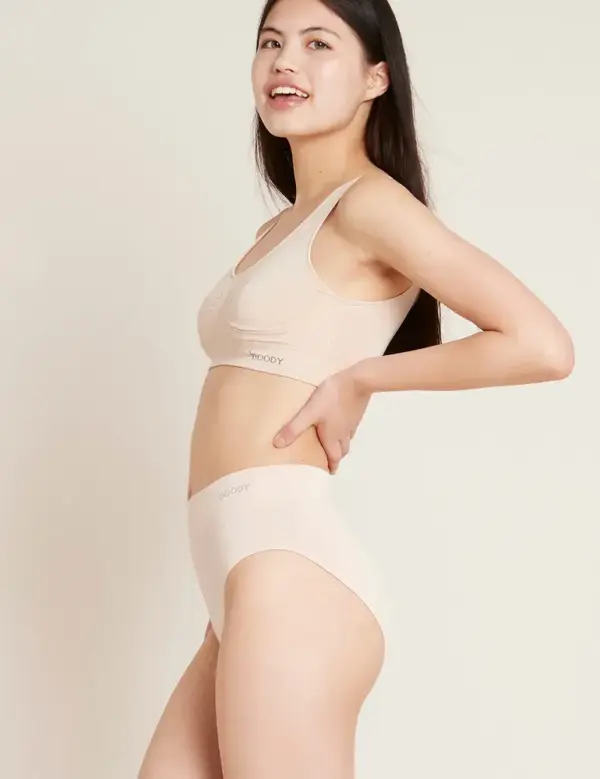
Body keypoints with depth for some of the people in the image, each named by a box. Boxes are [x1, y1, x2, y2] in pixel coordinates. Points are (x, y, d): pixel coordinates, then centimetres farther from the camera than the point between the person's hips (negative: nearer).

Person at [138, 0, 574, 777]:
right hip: (252, 577, 9)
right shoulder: (282, 228, 21)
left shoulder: (368, 201, -6)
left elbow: (543, 346, -15)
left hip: (288, 567, -9)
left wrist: (358, 380, -8)